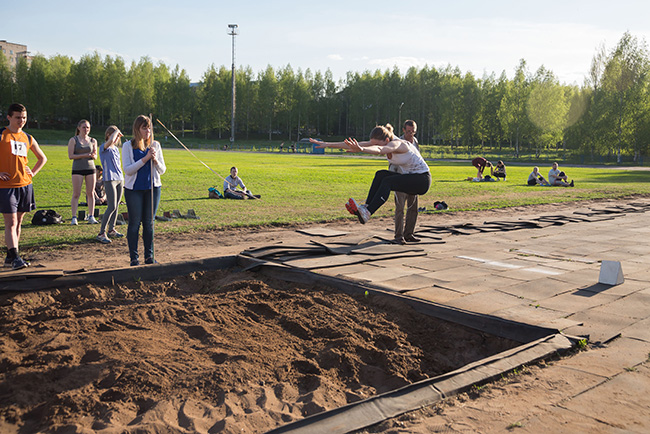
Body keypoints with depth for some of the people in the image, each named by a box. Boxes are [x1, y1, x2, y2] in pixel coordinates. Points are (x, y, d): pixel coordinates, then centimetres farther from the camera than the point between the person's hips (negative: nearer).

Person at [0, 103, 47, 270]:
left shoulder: (28, 138, 13)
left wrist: (33, 172, 11)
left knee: (18, 222, 10)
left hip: (25, 185, 5)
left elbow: (42, 158, 26)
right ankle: (15, 257, -12)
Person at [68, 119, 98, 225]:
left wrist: (93, 156, -12)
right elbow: (70, 156, -5)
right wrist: (84, 155, -15)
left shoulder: (93, 141, 10)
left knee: (90, 193, 2)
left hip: (90, 168, 3)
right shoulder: (73, 140, 1)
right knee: (76, 194, -3)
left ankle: (91, 216, 6)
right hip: (77, 169, -3)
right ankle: (74, 217, -1)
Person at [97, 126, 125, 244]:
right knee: (111, 207, -12)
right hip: (109, 180, -8)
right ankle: (101, 233, -7)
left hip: (119, 179, 8)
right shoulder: (104, 147, -7)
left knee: (116, 206, 11)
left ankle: (111, 230, 21)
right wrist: (116, 132, -13)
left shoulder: (116, 149, 17)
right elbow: (111, 140, -30)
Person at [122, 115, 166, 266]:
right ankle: (134, 258, 8)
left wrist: (155, 159, -13)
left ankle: (149, 256, 16)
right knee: (135, 223, 0)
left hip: (153, 188, 3)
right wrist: (145, 158, -19)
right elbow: (128, 170, -11)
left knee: (149, 222, 7)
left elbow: (162, 170, 6)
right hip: (134, 189, -2)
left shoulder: (155, 145, 6)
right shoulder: (128, 146, -2)